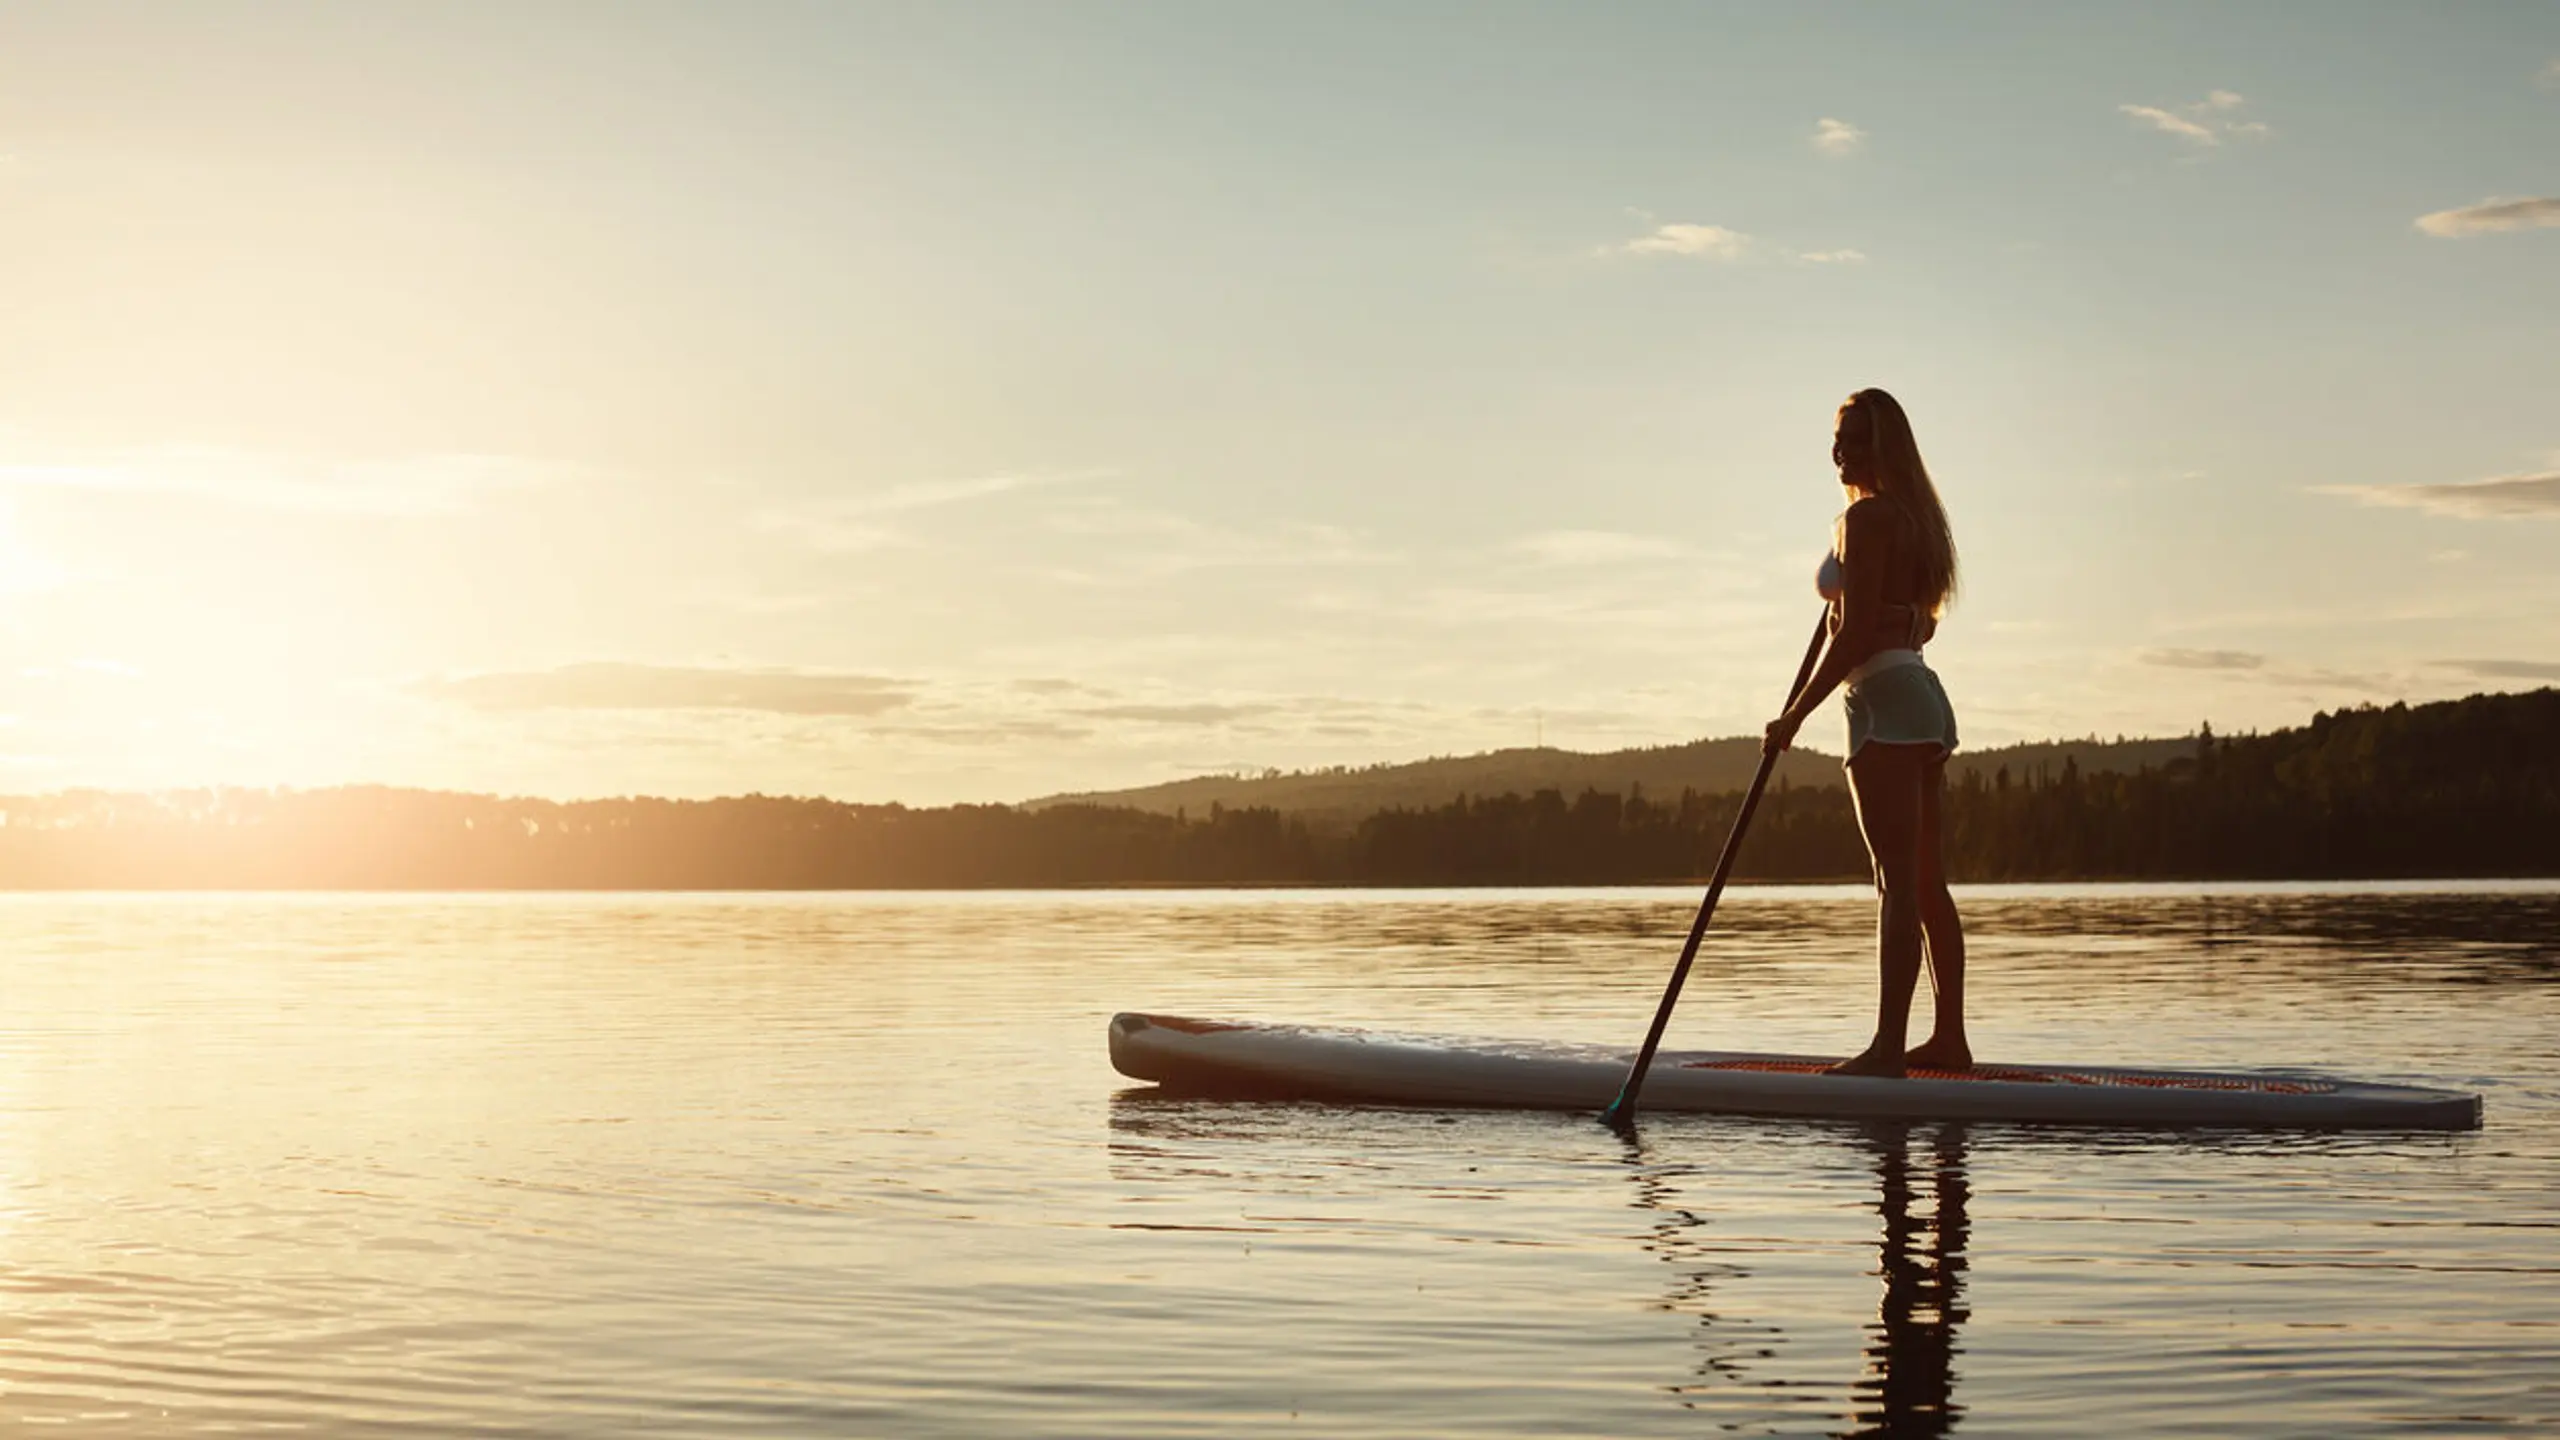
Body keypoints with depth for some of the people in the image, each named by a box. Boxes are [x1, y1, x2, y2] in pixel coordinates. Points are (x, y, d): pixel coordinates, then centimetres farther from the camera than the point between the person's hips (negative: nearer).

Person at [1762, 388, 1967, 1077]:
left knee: (1897, 882, -13)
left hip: (1885, 698, -10)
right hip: (1926, 695, 10)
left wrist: (1794, 715, -14)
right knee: (1927, 882, 11)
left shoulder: (1865, 517, -11)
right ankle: (1950, 1036, 14)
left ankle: (1889, 1046, -14)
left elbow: (1855, 633, -17)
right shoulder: (1916, 517, 18)